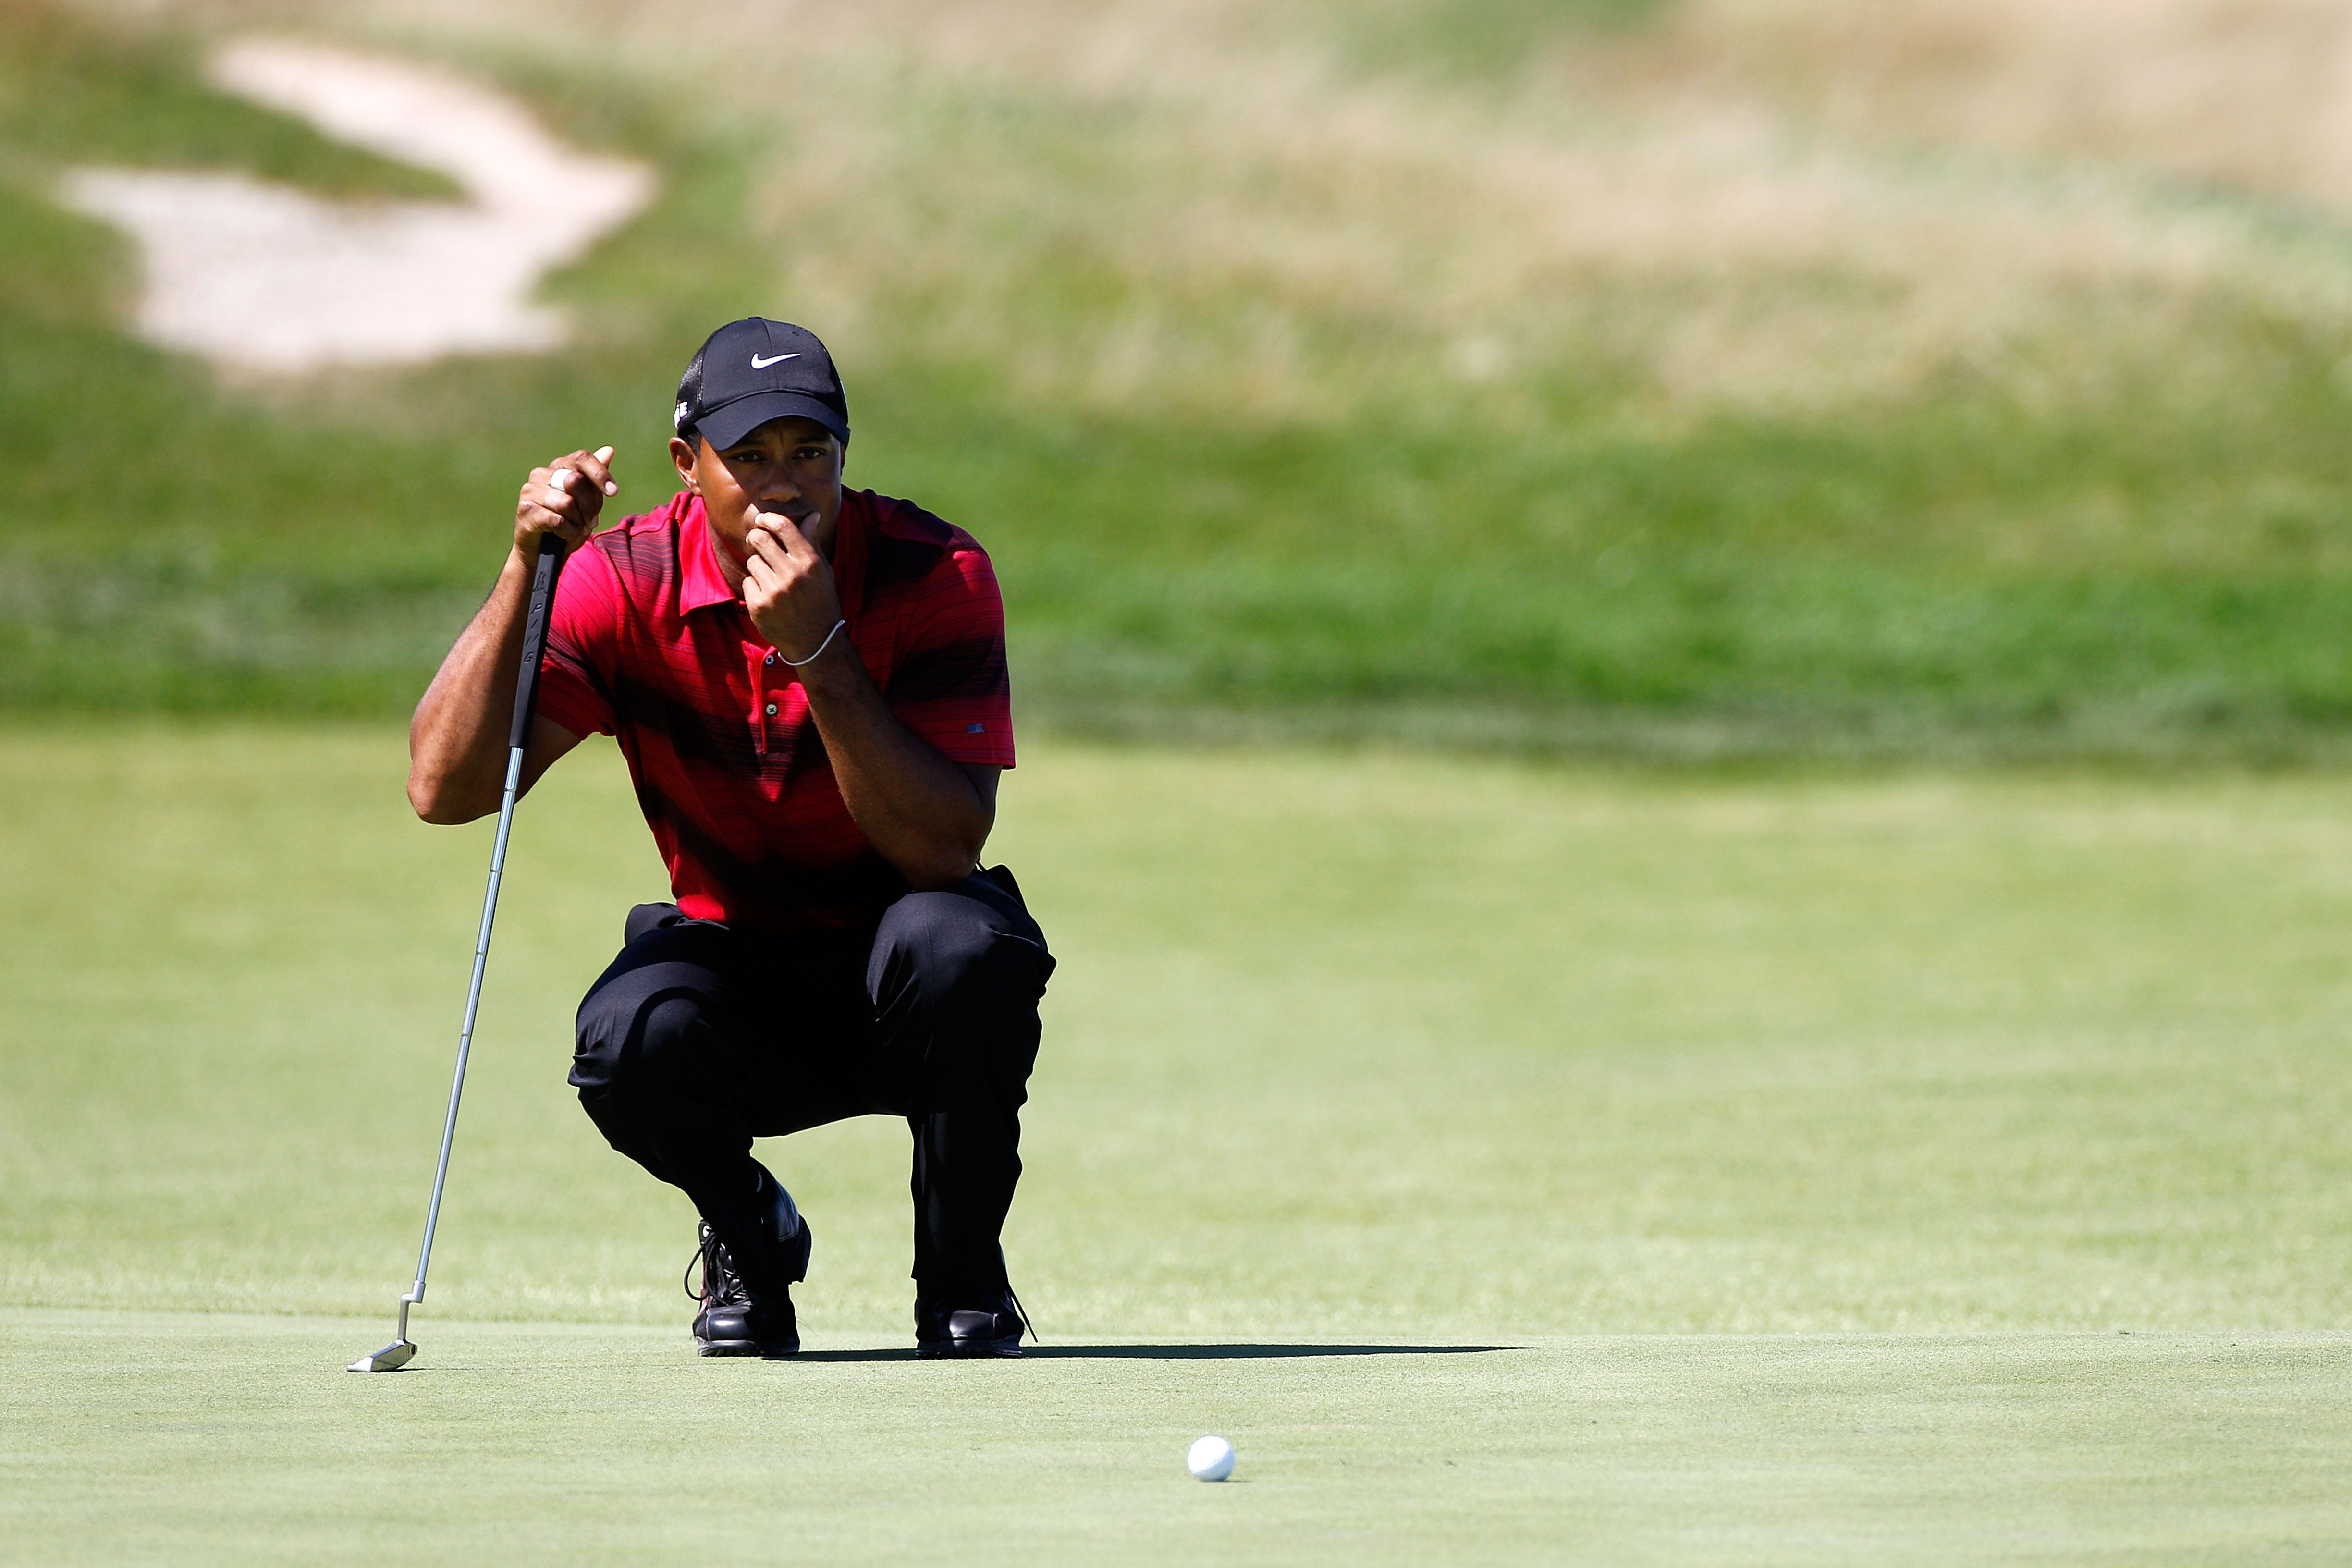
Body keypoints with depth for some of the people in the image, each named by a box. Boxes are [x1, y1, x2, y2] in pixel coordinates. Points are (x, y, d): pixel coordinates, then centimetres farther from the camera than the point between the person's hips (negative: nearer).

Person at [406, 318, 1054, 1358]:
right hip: (738, 980, 1)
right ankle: (750, 1242, 2)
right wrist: (527, 568, -28)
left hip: (902, 997, -1)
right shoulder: (628, 583, -11)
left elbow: (944, 849, -26)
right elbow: (445, 789, -21)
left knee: (959, 941, -36)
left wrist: (818, 650, -34)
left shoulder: (936, 576, -16)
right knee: (634, 1036, -34)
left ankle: (963, 1275, -9)